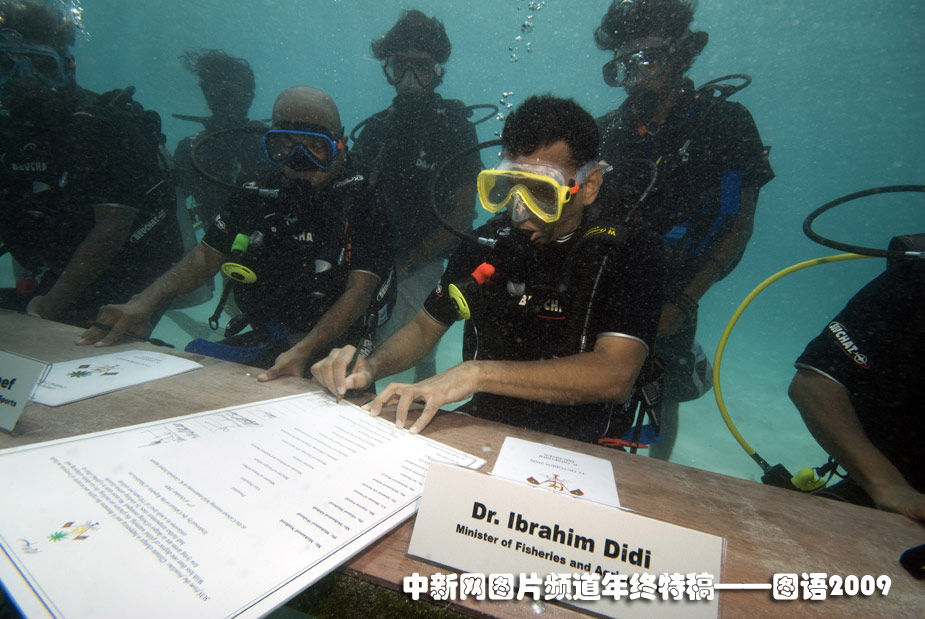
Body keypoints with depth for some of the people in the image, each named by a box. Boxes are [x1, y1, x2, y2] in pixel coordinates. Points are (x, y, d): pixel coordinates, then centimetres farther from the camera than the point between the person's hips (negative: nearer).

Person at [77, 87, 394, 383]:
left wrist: (304, 351, -31)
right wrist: (143, 303, -6)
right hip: (261, 339, 6)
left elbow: (359, 290, -18)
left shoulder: (362, 199, -10)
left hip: (328, 351, -5)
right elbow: (207, 256, 10)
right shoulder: (259, 193, 6)